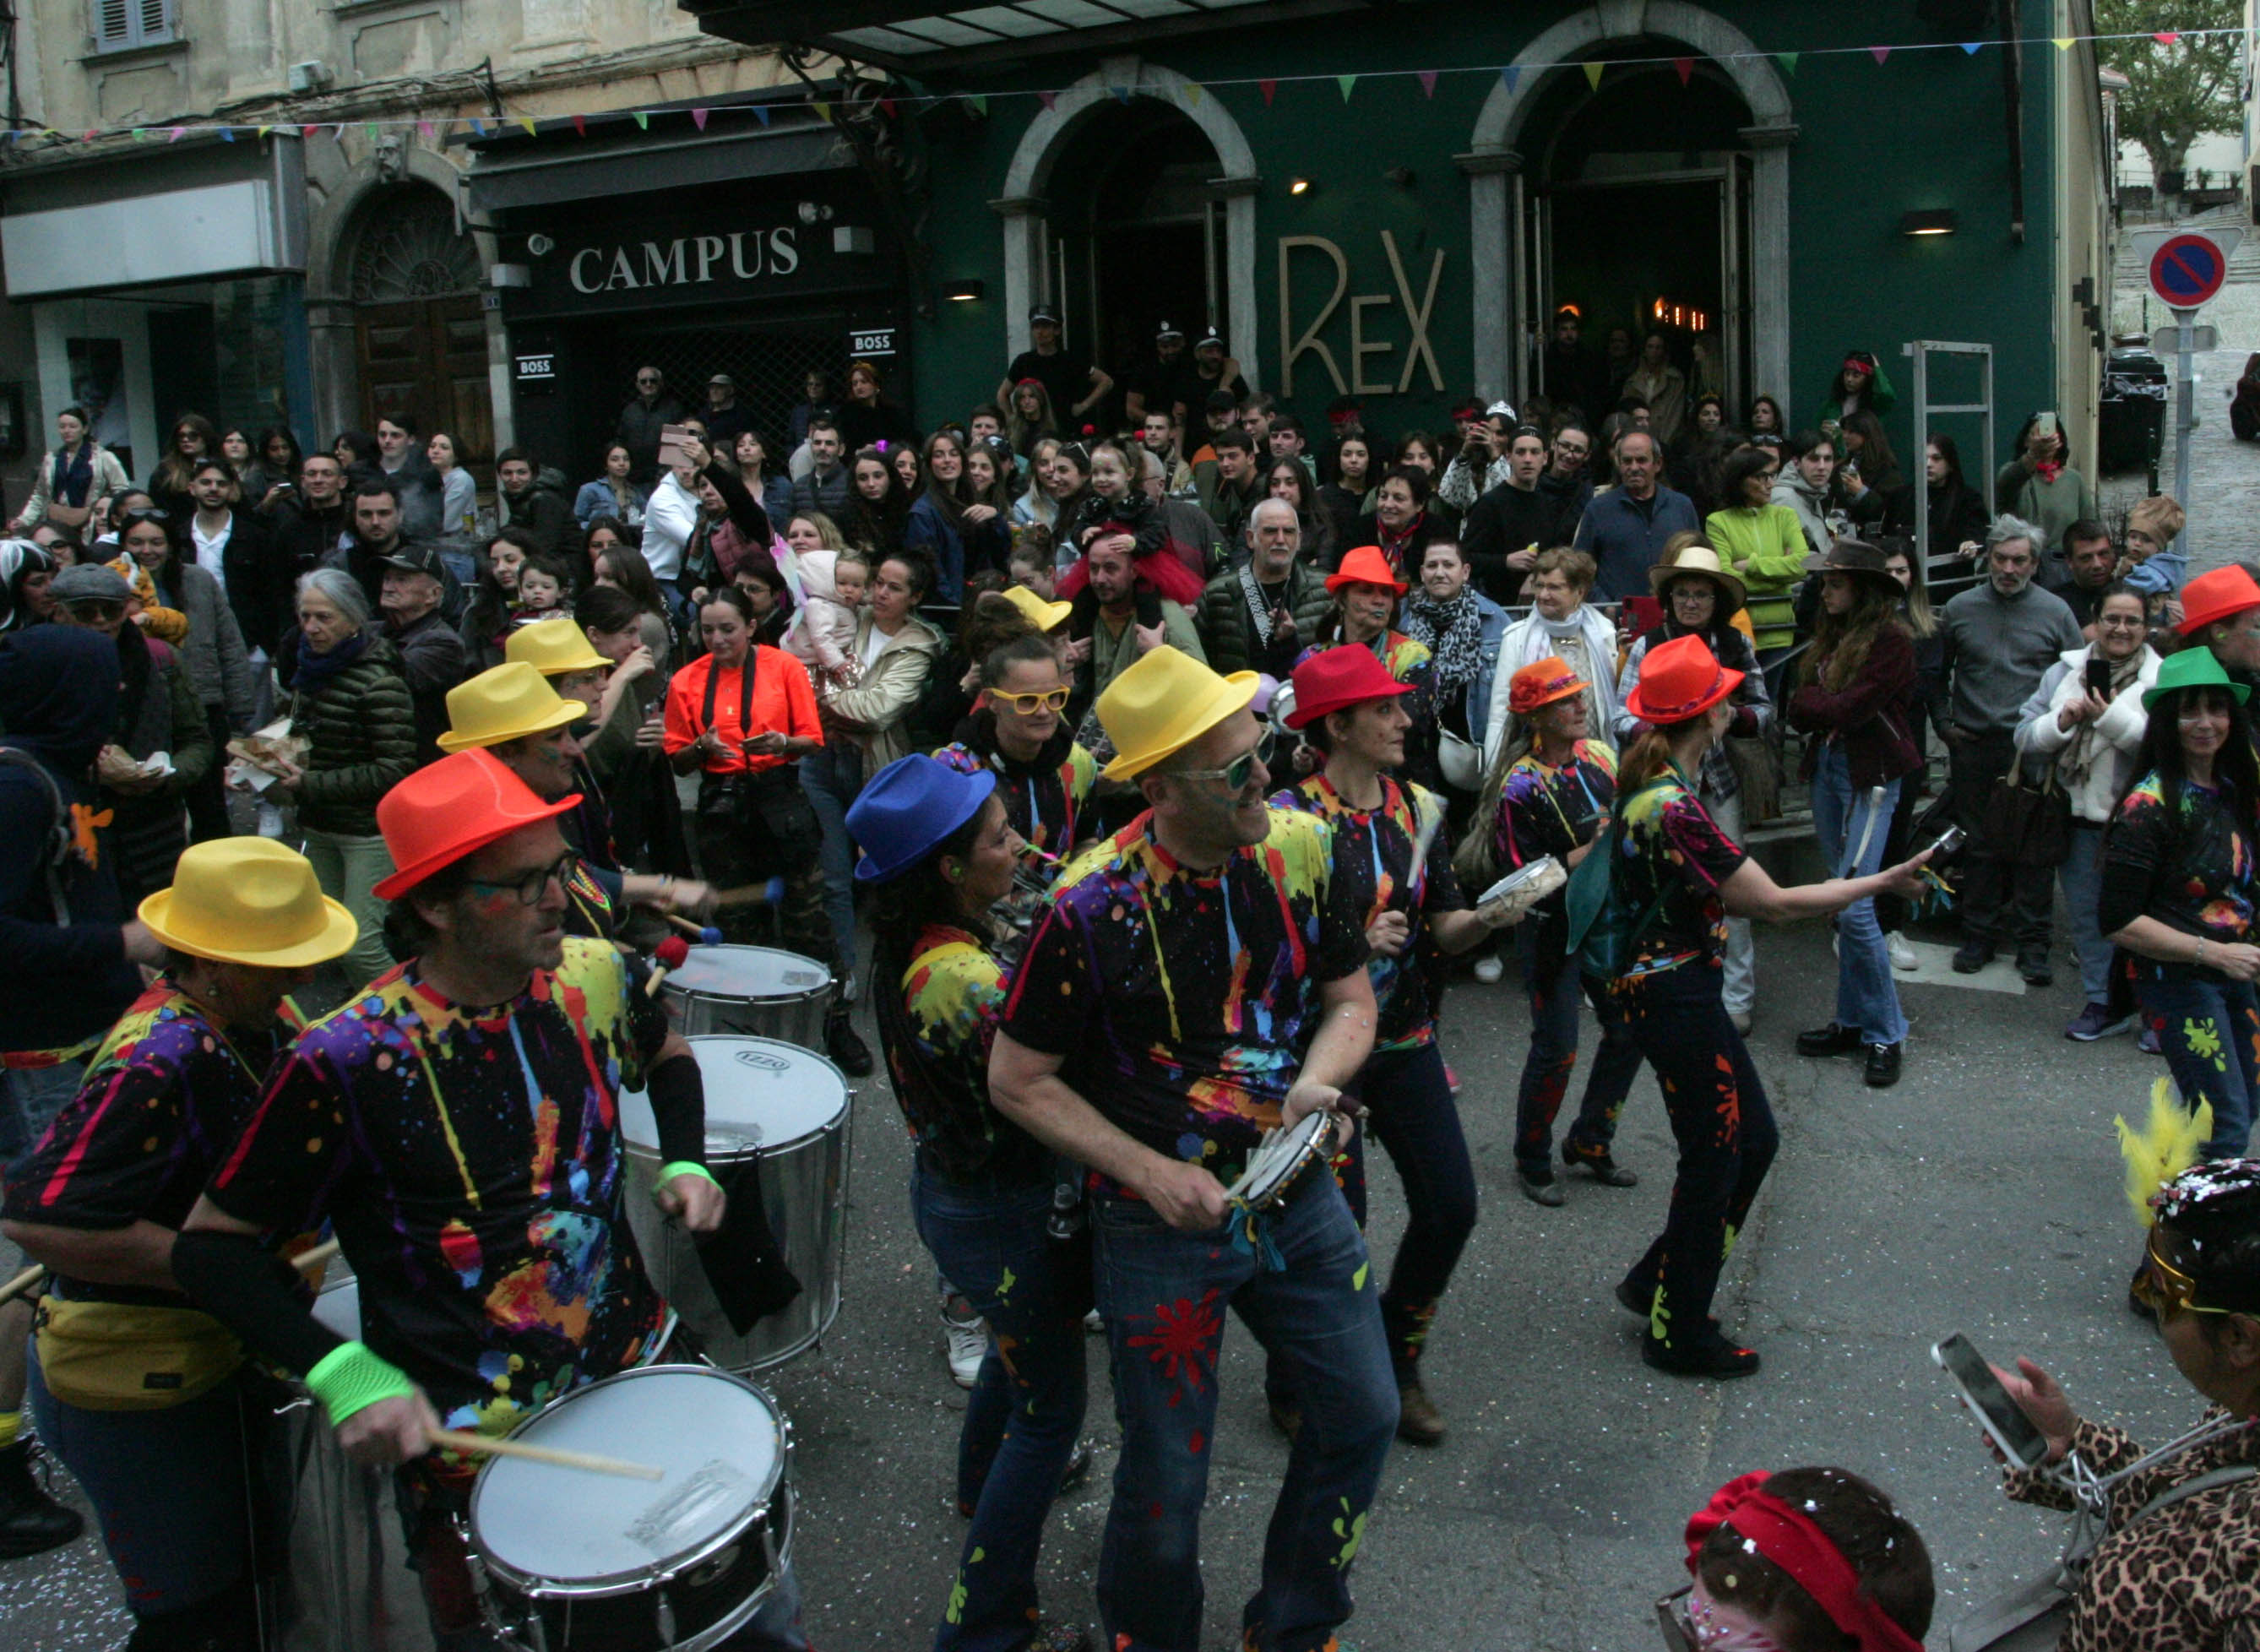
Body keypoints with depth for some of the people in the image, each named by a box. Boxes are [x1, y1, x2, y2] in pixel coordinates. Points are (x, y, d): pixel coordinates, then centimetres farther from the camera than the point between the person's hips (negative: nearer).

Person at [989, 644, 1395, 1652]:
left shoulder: (1302, 851, -8)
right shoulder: (1091, 907, -21)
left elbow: (1351, 999, 6)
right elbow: (1019, 1081, -11)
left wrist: (1318, 1078, -16)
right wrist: (1150, 1173, -18)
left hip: (1299, 1195, 5)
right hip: (1162, 1226, -5)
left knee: (1361, 1417, 14)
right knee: (1168, 1482, 6)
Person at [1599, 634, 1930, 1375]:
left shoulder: (1644, 782, 5)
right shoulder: (1676, 808, -26)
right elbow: (1775, 903, -21)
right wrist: (1880, 883, -13)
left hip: (1659, 982, 10)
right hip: (1675, 994, -10)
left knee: (1754, 1138, 18)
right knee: (1714, 1156, 4)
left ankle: (1657, 1282, 29)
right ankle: (1678, 1334, 19)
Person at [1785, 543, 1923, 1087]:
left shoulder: (1891, 642, -10)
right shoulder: (1830, 637, 13)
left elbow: (1849, 709, -18)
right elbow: (1799, 712, 8)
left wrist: (1810, 703, -1)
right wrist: (1824, 707, -11)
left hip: (1871, 774, -8)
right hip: (1827, 766, 8)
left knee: (1853, 905, -12)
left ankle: (1887, 1035, 0)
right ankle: (1852, 1022, 19)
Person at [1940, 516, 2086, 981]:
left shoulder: (2054, 612, 3)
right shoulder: (1960, 609, 6)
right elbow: (1936, 672, 17)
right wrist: (1944, 723, 10)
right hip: (1972, 747, 1)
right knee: (1979, 845, 8)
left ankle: (2032, 943, 7)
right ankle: (1978, 935, 18)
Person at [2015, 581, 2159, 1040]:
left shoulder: (2162, 679, -4)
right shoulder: (2064, 672, 8)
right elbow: (2025, 737, 5)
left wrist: (2111, 717, -23)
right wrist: (2062, 721, -13)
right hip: (2077, 813, 4)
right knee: (2085, 910, 13)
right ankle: (2104, 1001, 27)